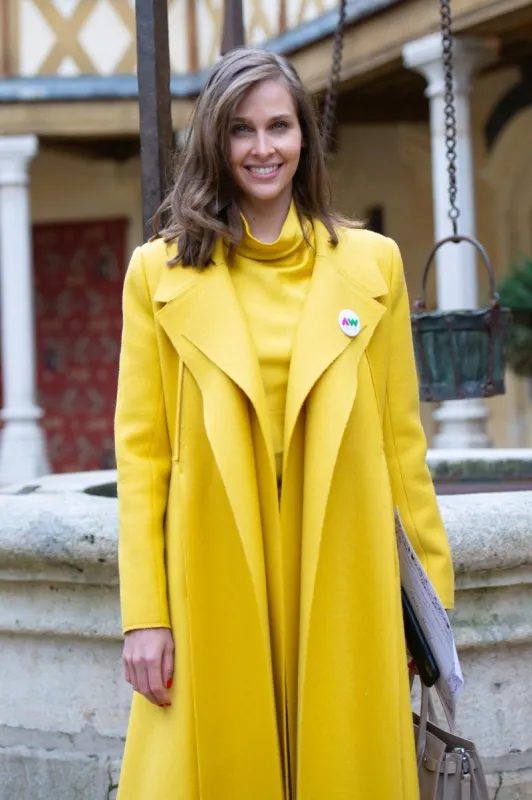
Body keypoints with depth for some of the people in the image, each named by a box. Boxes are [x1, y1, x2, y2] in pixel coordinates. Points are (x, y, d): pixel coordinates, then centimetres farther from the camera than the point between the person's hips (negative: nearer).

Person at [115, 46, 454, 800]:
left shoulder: (372, 264, 7)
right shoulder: (161, 272, 4)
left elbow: (401, 440, 7)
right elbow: (141, 450, 0)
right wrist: (144, 614, -6)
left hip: (343, 585, 1)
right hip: (213, 589, -1)